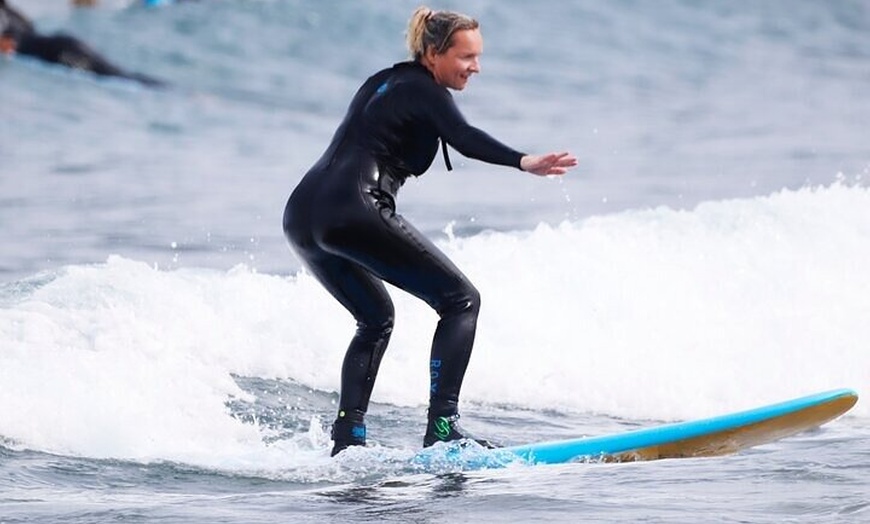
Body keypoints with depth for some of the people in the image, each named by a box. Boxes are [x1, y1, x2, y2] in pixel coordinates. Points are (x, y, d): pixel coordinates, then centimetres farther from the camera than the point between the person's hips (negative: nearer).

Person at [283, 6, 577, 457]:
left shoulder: (384, 82, 25)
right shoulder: (424, 90, -1)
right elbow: (463, 137, -21)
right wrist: (524, 162, -35)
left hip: (302, 213, 9)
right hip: (352, 212, -9)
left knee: (376, 318, 27)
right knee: (461, 300, -3)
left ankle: (346, 437, 16)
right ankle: (442, 427, -15)